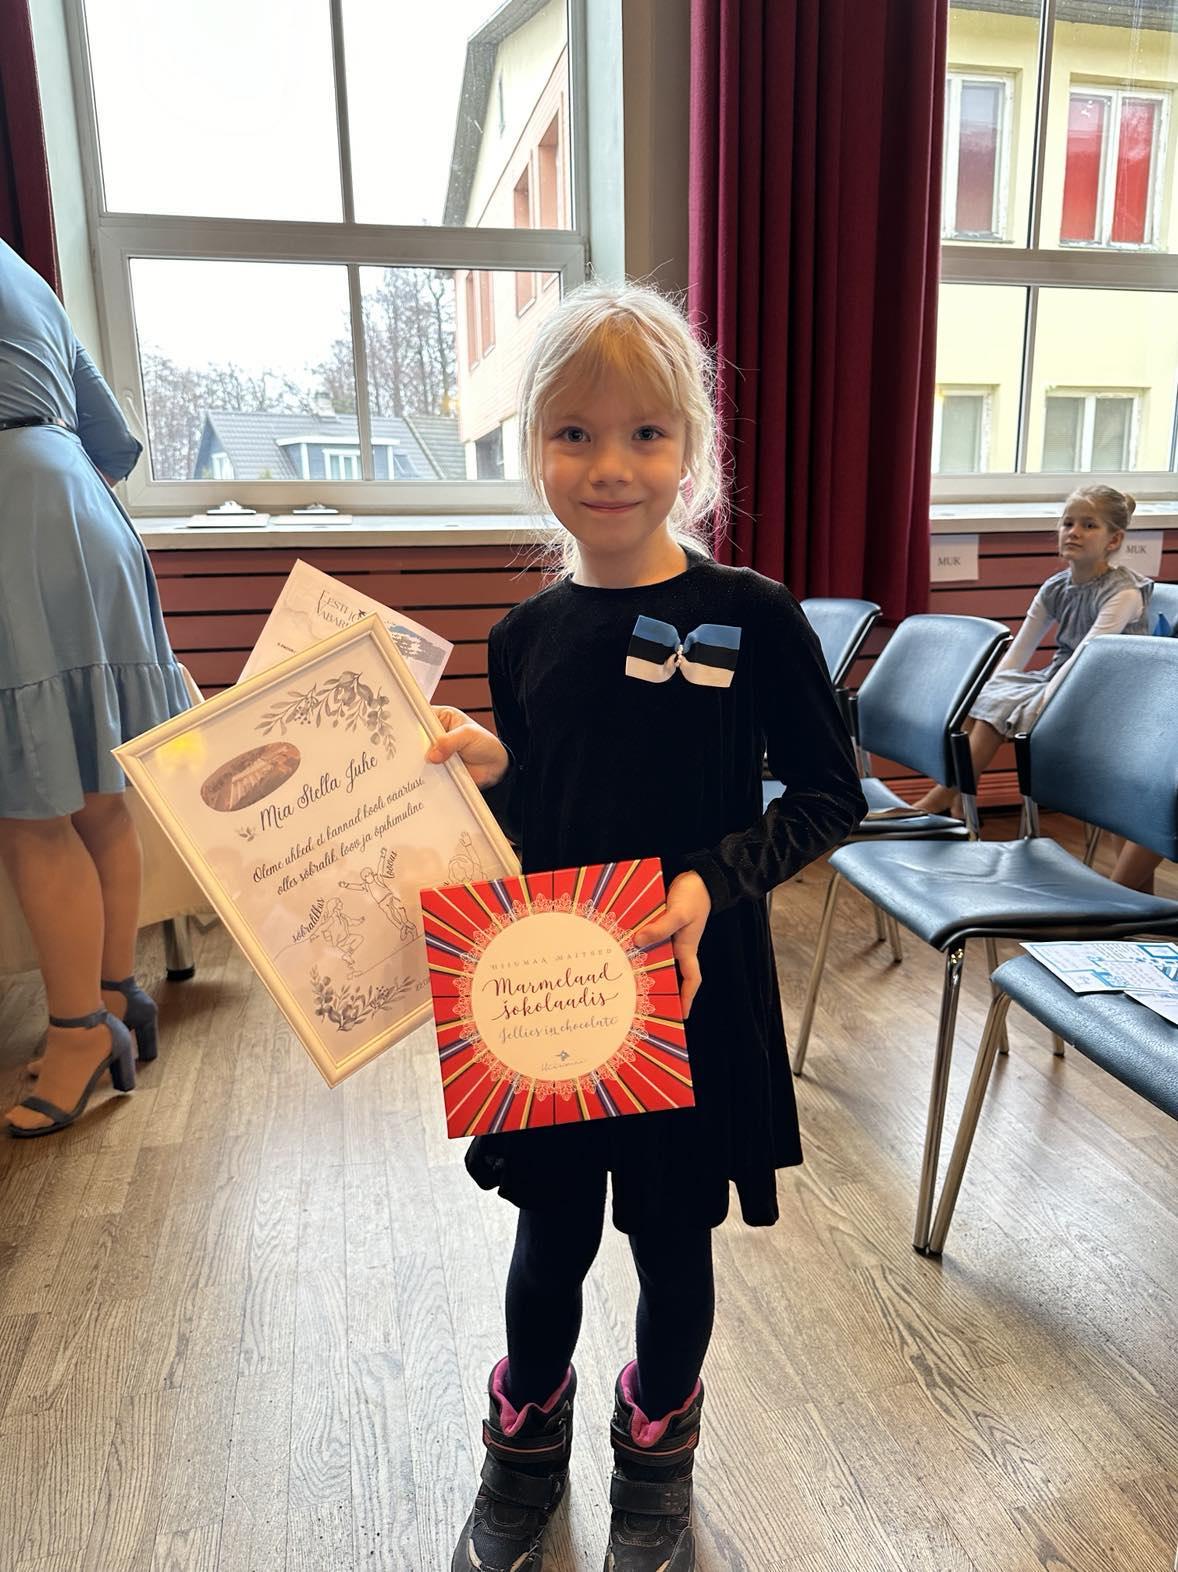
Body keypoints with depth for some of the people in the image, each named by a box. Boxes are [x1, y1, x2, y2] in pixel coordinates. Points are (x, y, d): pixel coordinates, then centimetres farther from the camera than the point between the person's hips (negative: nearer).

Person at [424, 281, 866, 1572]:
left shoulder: (753, 618, -11)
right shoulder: (525, 635, 0)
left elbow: (830, 795, -6)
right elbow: (521, 822, 6)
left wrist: (717, 881, -20)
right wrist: (483, 770, -14)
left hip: (696, 991, -2)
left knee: (674, 1245, 17)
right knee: (550, 1237, 18)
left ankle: (657, 1460, 48)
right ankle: (526, 1453, 48)